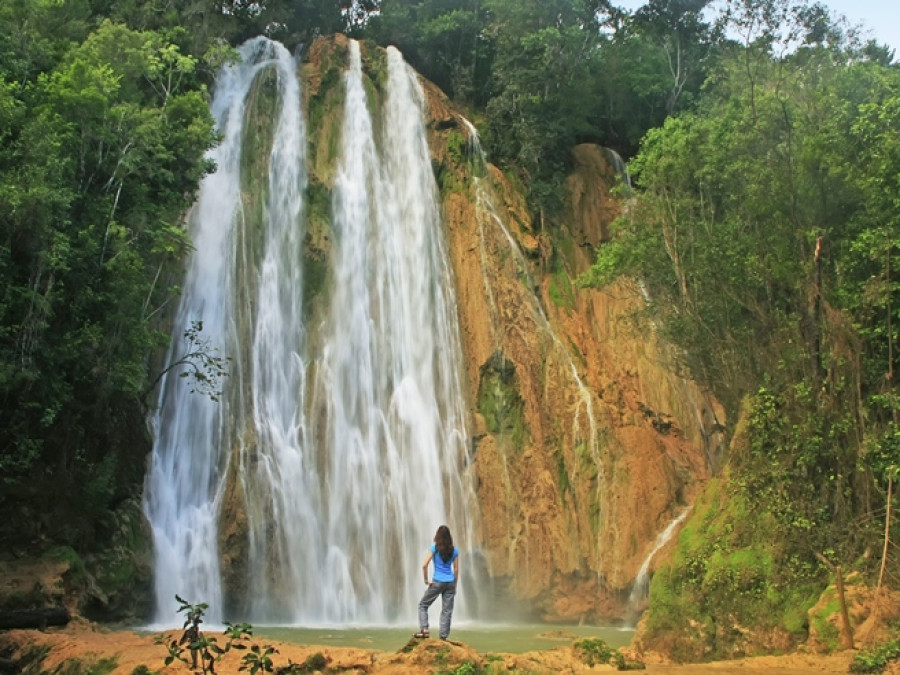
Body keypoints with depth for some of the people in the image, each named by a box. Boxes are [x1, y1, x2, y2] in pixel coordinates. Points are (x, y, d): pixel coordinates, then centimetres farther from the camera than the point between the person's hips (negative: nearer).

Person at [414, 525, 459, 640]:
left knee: (423, 605, 11)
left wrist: (426, 580, -2)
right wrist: (454, 585, 14)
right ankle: (443, 636, 5)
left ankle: (424, 629, -4)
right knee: (447, 610, 7)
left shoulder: (434, 548, -5)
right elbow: (456, 569, 7)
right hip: (450, 582, 3)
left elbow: (424, 565, -12)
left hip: (437, 582, -3)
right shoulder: (454, 550, 4)